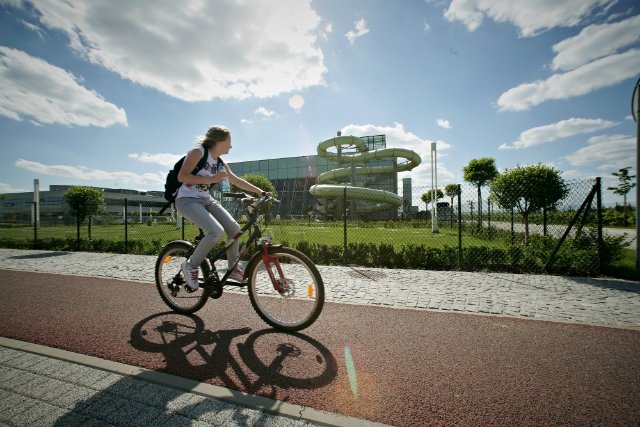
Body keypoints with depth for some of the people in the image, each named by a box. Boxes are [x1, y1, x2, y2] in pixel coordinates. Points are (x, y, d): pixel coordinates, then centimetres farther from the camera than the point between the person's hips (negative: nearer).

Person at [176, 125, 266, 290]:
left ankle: (233, 268, 9)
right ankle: (190, 266, -6)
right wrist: (211, 179, -22)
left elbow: (237, 181, 11)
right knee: (217, 231, -29)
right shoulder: (198, 152, -12)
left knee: (234, 229, -9)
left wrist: (261, 192, 5)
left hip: (206, 200, 7)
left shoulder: (219, 162, 10)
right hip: (187, 200, -7)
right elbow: (182, 176, -18)